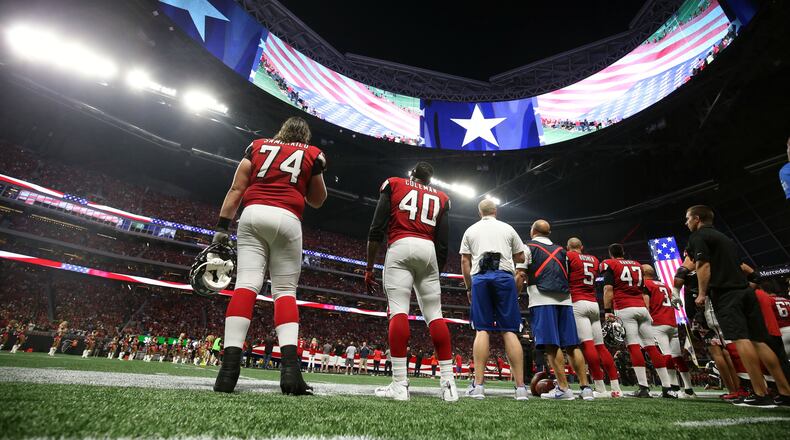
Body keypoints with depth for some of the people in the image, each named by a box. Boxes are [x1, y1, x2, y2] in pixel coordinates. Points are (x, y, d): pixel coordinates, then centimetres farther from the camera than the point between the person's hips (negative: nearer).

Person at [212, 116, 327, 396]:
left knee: (246, 284, -6)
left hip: (253, 215, 2)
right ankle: (290, 367, -15)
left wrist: (222, 226, 9)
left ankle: (229, 366, -17)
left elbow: (236, 189, 11)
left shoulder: (258, 146, 22)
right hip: (286, 219, -1)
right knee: (285, 291, 0)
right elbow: (317, 201, 24)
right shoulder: (312, 155, 18)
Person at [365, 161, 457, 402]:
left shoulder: (393, 185, 16)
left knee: (398, 311, -9)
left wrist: (369, 268, 7)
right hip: (428, 251, 3)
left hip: (400, 247, -3)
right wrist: (436, 274, 23)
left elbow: (376, 230, 5)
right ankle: (448, 383, 5)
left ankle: (400, 384, -13)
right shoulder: (440, 198, 23)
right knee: (434, 315, 5)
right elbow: (443, 245, 14)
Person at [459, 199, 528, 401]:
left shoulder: (471, 230, 15)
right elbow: (520, 257, 17)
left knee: (482, 330, 0)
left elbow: (465, 261, 9)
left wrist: (468, 287, 14)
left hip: (480, 278, 0)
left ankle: (478, 384, -4)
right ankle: (520, 387, 0)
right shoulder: (508, 228, 16)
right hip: (504, 276, 0)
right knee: (509, 331, 1)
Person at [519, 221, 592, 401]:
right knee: (572, 344, 9)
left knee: (551, 344, -5)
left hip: (542, 300, -6)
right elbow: (566, 275, 23)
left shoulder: (528, 247, 5)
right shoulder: (560, 250, 23)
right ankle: (585, 387, 10)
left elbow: (520, 275, -3)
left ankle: (563, 388, -4)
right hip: (564, 299, 6)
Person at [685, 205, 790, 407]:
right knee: (759, 341, 8)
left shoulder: (698, 236, -2)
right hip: (745, 290, 9)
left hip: (725, 293, -9)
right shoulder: (723, 236, 25)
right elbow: (739, 266, 27)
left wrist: (702, 294, -8)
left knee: (741, 339, -12)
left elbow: (703, 266, -11)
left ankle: (760, 394, -15)